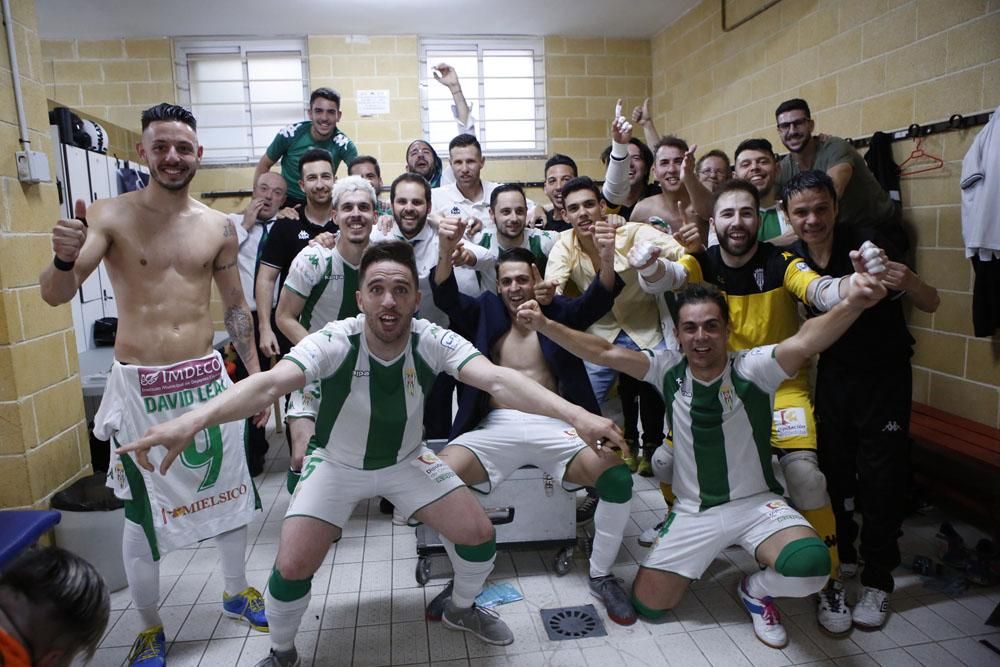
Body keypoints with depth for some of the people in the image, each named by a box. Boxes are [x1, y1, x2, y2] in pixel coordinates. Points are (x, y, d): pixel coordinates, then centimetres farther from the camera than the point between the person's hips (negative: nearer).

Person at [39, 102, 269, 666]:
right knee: (141, 513, 8)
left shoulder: (219, 227, 3)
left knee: (230, 491, 14)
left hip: (208, 379, 3)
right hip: (138, 387, -3)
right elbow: (55, 296, -14)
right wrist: (64, 260, -37)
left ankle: (237, 591, 39)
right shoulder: (110, 215, -7)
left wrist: (258, 375, 7)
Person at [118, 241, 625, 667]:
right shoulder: (333, 343, -29)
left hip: (407, 460, 2)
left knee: (480, 534, -3)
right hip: (337, 464, -2)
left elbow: (497, 380, -38)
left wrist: (575, 414, -52)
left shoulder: (433, 342, -24)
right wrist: (193, 420, -62)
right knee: (292, 566, -13)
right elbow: (270, 383, -44)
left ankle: (461, 609, 31)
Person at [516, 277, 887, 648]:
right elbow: (604, 353, -13)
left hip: (757, 503, -2)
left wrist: (851, 306, -55)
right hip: (693, 512, 2)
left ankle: (755, 591, 6)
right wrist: (543, 324, -24)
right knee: (647, 603, -1)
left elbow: (804, 343, -35)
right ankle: (703, 554, 30)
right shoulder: (668, 369, -7)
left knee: (810, 565, -31)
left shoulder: (752, 368, -16)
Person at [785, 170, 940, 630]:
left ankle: (877, 580, 15)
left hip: (885, 374, -3)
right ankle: (841, 554, 28)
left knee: (880, 477, 0)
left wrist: (908, 282, -40)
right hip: (834, 372, 3)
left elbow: (931, 305, -20)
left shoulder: (867, 244, -19)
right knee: (832, 467, 6)